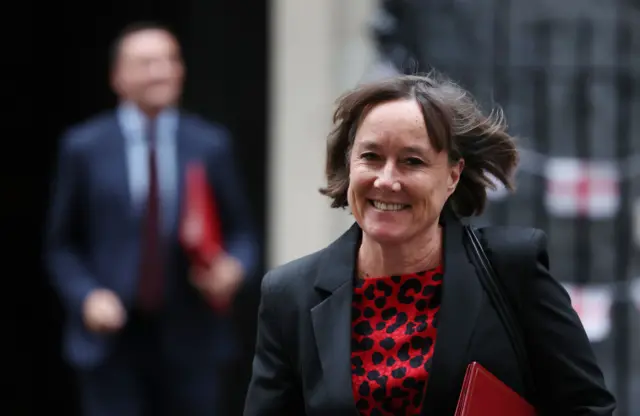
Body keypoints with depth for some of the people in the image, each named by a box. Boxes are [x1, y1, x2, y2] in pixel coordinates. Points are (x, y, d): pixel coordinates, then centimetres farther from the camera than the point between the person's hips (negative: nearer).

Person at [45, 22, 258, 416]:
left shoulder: (211, 145, 6)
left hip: (190, 340, 1)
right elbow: (63, 245, 7)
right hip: (113, 342, -1)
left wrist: (234, 267, -12)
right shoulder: (84, 147, 3)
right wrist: (87, 296, -10)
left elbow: (242, 234, 10)